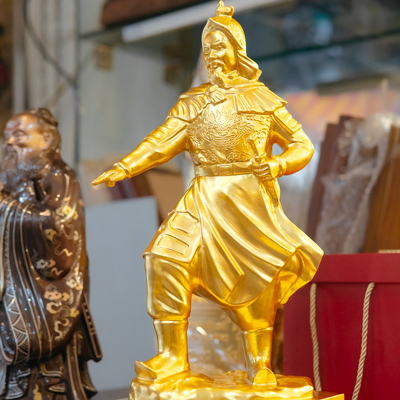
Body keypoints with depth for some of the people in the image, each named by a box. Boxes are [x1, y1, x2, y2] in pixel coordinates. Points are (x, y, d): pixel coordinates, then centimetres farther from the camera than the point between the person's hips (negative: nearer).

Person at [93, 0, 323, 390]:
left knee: (255, 278, -1)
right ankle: (173, 357, -5)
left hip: (250, 200, -2)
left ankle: (260, 365, 17)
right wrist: (123, 168, -13)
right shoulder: (193, 102, 11)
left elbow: (302, 145, 5)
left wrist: (276, 165, -14)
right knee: (166, 256, -14)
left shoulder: (261, 98, 5)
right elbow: (161, 142, 1)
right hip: (205, 199, 2)